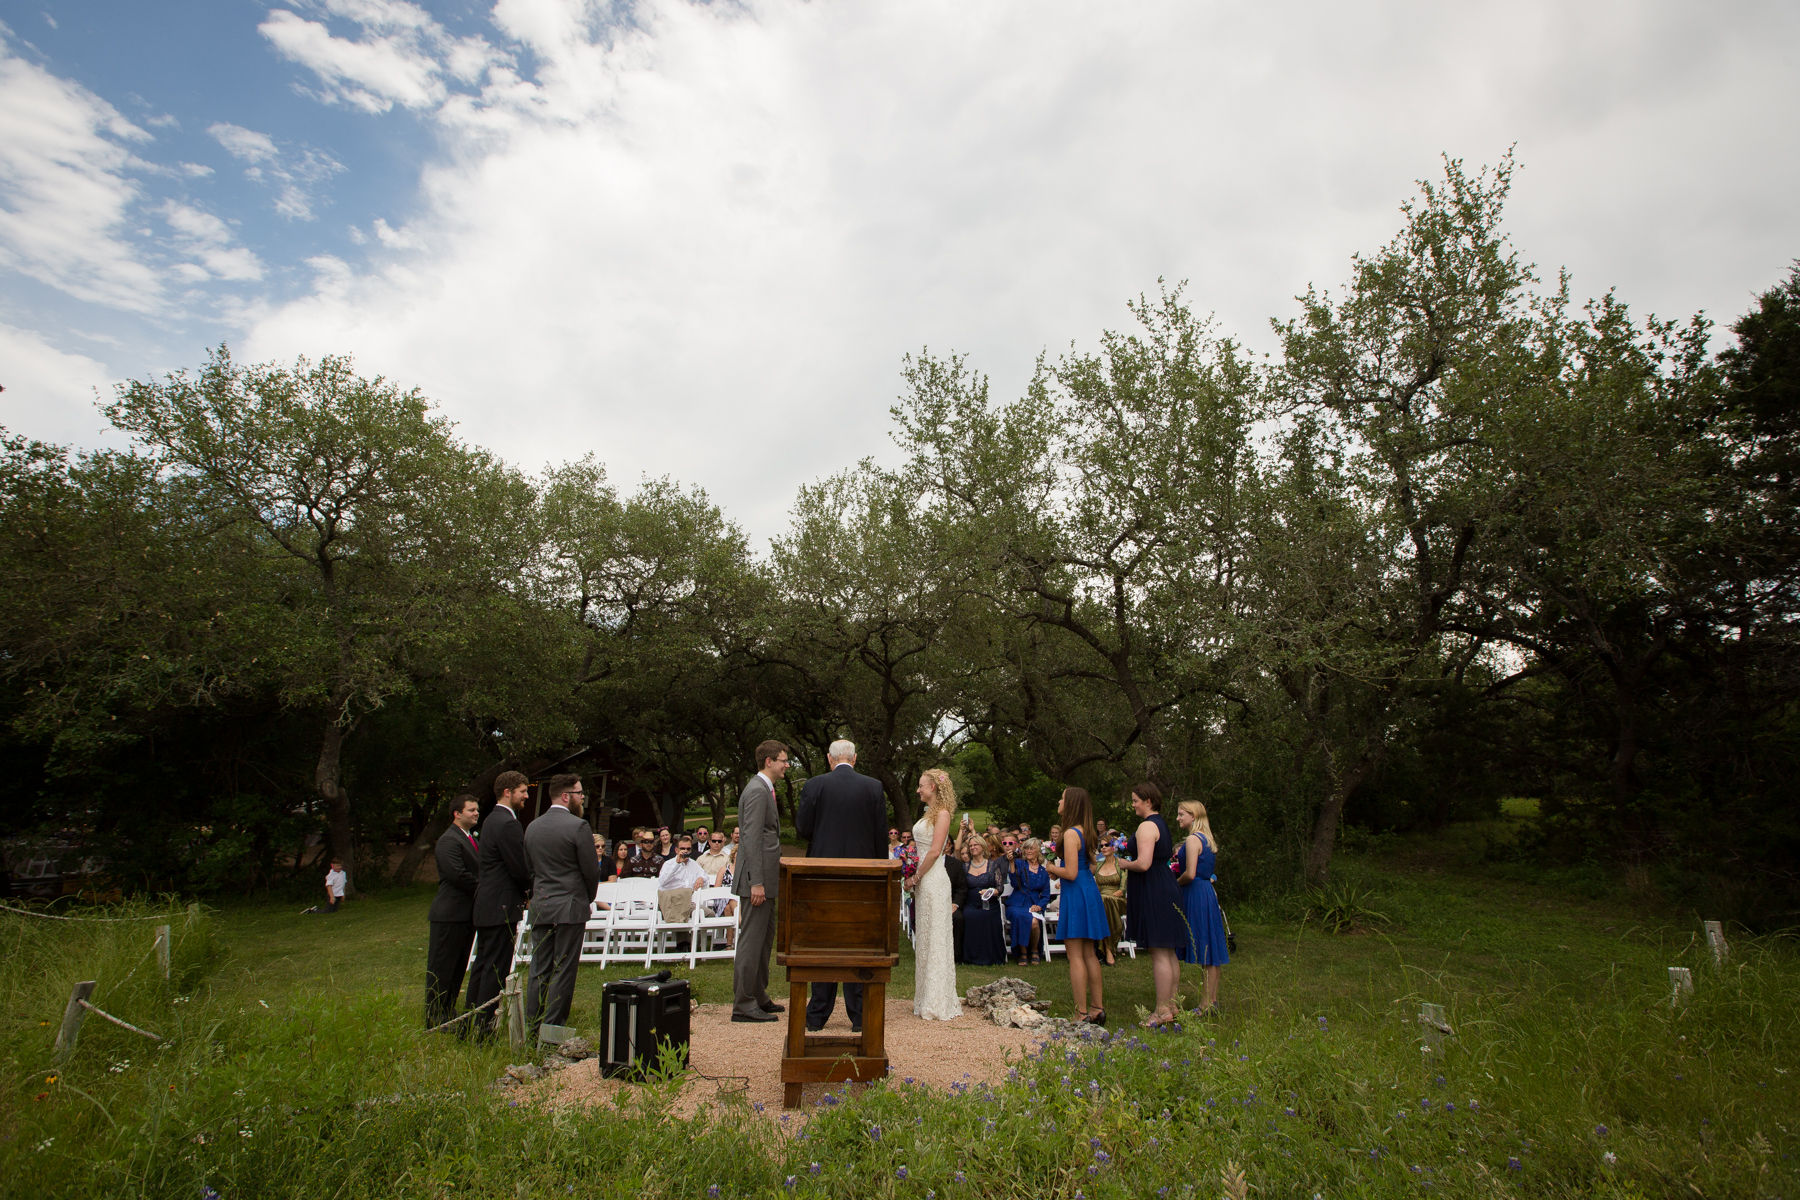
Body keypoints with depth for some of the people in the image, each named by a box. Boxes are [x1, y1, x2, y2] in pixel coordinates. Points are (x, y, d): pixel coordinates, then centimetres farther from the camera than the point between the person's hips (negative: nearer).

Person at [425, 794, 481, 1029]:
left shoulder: (472, 840, 18)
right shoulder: (449, 840, -13)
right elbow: (457, 875, -22)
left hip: (467, 913, 9)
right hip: (450, 914, -9)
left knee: (458, 968, 14)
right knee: (441, 968, -1)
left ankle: (448, 1014, 22)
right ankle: (434, 1019, 5)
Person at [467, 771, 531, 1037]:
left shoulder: (491, 820, 14)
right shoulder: (508, 824, -20)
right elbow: (520, 868, -19)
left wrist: (525, 888, 10)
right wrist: (533, 888, -1)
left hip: (485, 905, 11)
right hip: (502, 906, -10)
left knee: (483, 964, 17)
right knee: (496, 968, -3)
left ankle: (472, 1021, 25)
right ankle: (482, 1026, 3)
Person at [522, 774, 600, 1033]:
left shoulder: (532, 827, 8)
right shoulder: (578, 826, -13)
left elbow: (529, 868, 12)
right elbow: (592, 871, -10)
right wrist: (588, 900, 8)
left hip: (539, 907, 6)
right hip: (570, 907, -6)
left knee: (538, 970, 12)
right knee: (563, 970, 1)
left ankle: (532, 1028, 18)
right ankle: (552, 1028, 5)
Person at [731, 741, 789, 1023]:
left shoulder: (764, 789, 17)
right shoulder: (757, 791, -15)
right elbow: (752, 838, -22)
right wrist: (756, 883, -24)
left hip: (766, 878, 11)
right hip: (758, 877, -11)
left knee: (764, 939, 17)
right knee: (751, 941, -4)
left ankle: (758, 998, 27)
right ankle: (743, 1005, 3)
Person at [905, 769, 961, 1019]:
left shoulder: (942, 813, -11)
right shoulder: (929, 813, 16)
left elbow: (935, 851, -18)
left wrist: (916, 877, -13)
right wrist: (913, 877, 9)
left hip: (933, 879, -9)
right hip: (923, 880, 9)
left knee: (934, 937, -2)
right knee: (924, 938, 12)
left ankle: (938, 1003, 6)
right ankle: (927, 999, 21)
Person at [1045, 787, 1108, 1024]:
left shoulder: (1071, 834, -17)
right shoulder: (1086, 832, 10)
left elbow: (1071, 872, -22)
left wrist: (1052, 868, -4)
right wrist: (1058, 871, 16)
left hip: (1076, 894, -9)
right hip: (1090, 891, 9)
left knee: (1075, 956, -3)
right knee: (1089, 955, 15)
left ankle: (1082, 1014, 0)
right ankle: (1098, 1008, 20)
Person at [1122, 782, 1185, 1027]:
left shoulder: (1147, 826, -16)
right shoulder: (1162, 824, 14)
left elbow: (1143, 864, -26)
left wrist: (1124, 864, -6)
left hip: (1153, 893, -10)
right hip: (1166, 888, 10)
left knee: (1159, 953, -5)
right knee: (1169, 951, 13)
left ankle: (1163, 1010, -1)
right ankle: (1173, 1005, 20)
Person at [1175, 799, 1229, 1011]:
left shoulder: (1193, 839, -14)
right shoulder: (1208, 839, 13)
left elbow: (1190, 874, -20)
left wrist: (1175, 883, -3)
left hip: (1195, 893, -9)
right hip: (1208, 891, 9)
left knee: (1203, 947, -5)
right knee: (1210, 947, 12)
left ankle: (1207, 1004, 0)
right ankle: (1213, 999, 18)